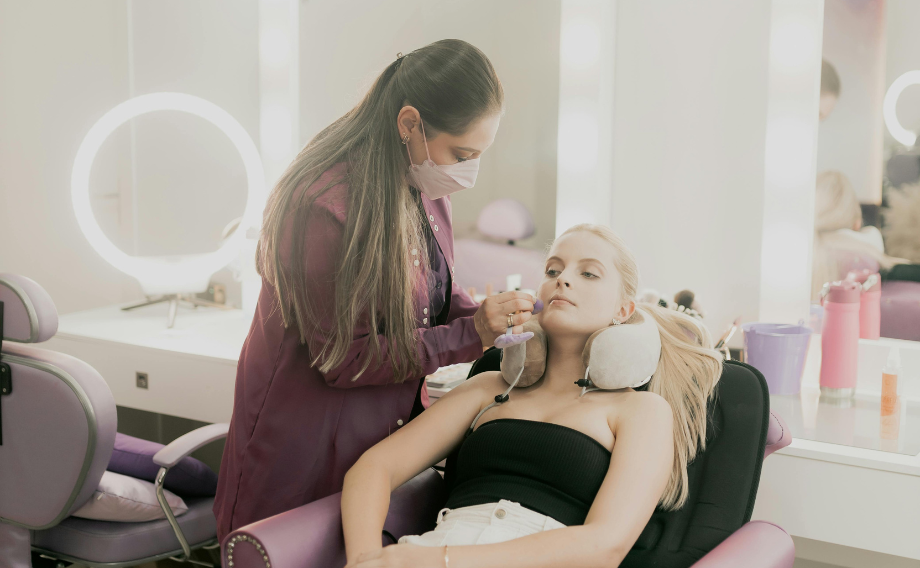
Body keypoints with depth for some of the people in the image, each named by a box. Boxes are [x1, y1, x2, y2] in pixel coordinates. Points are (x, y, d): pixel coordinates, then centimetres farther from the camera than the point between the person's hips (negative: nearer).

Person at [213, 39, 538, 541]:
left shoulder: (424, 184, -1)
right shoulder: (327, 204, -27)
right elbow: (342, 358, -22)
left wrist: (487, 317, -10)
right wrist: (471, 334, -24)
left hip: (392, 425, 7)